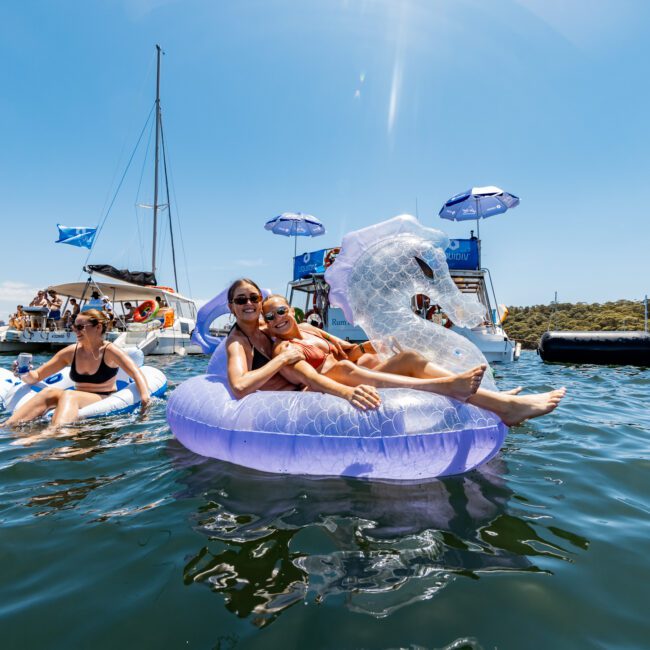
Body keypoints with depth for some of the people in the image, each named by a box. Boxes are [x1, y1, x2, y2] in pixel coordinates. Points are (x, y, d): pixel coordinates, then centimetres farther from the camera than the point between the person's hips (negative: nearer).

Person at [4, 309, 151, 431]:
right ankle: (5, 427, -36)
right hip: (76, 400, 5)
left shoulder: (110, 351, -7)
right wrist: (26, 374, -12)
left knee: (69, 395, -33)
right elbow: (36, 377, 12)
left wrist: (145, 396, -36)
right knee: (49, 392, -24)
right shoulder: (71, 352, 7)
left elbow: (136, 373, -18)